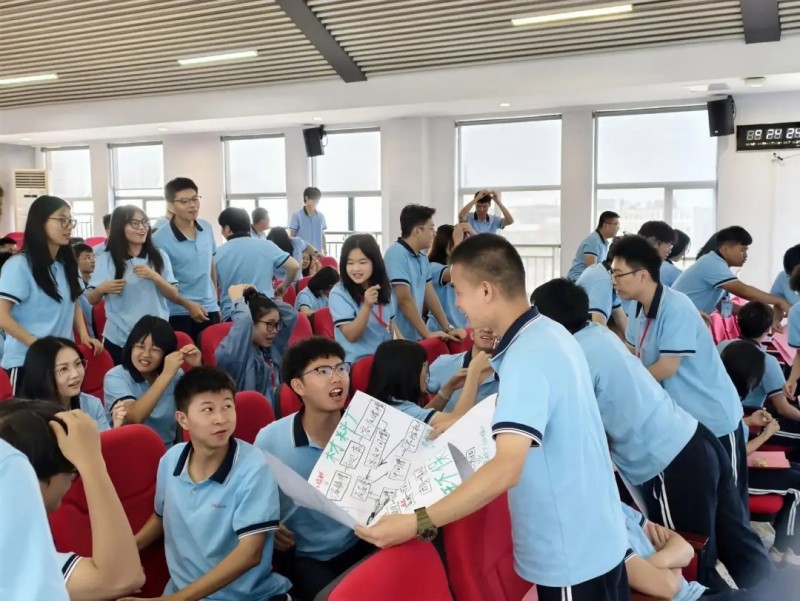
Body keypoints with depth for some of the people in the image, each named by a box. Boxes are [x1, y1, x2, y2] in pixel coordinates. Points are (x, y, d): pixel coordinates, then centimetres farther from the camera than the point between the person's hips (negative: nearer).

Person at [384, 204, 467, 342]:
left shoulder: (422, 257, 9)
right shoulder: (396, 254, -17)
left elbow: (430, 296, 13)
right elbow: (405, 300, -20)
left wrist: (448, 328, 9)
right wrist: (426, 333, -15)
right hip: (398, 339, -8)